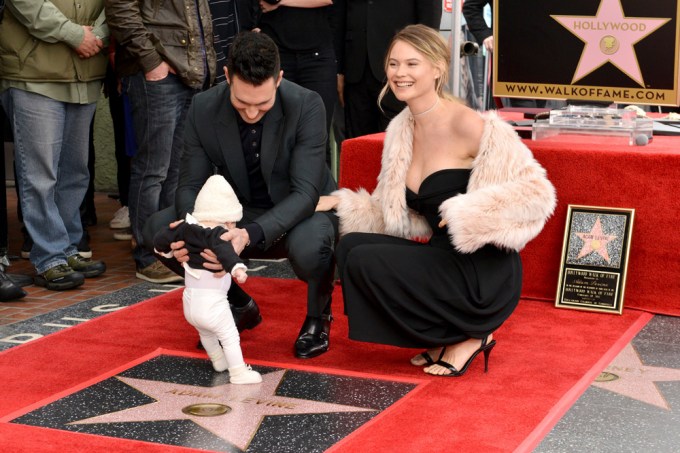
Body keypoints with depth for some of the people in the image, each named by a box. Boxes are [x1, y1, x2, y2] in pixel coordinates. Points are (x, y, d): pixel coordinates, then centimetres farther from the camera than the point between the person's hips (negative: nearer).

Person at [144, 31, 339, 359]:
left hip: (302, 211, -4)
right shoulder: (204, 109, -14)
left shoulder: (307, 106, -24)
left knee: (309, 246, -39)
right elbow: (191, 185, -10)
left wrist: (252, 234, -45)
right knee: (158, 230, -16)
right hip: (240, 214, 4)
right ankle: (239, 305, 7)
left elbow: (305, 193, -28)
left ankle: (318, 314, -1)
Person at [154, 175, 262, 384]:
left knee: (206, 334, 28)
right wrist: (236, 267, -54)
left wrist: (165, 250, 36)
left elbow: (160, 240, 15)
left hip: (189, 302, 8)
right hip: (212, 302, -8)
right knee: (230, 337, 3)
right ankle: (238, 372, 3)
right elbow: (224, 250, -39)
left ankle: (219, 361, 46)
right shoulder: (218, 234, -17)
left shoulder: (185, 228, 4)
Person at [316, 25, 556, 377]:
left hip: (483, 275, -8)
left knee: (366, 262, -17)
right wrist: (341, 203, 3)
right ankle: (447, 335, 5)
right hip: (443, 261, 8)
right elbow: (397, 216, 15)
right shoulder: (401, 130, 8)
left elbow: (536, 192, -17)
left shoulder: (468, 125, -15)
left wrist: (465, 213, -24)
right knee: (351, 246, -5)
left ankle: (466, 336, -1)